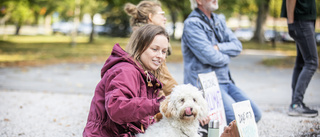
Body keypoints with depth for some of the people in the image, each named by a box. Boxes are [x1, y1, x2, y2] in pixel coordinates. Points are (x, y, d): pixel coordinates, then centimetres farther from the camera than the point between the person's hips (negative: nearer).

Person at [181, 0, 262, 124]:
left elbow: (237, 46, 7)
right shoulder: (192, 23, -11)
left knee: (255, 114, -2)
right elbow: (210, 57, -18)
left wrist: (218, 47, -11)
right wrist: (226, 57, 2)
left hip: (225, 81, 8)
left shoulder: (218, 21, 16)